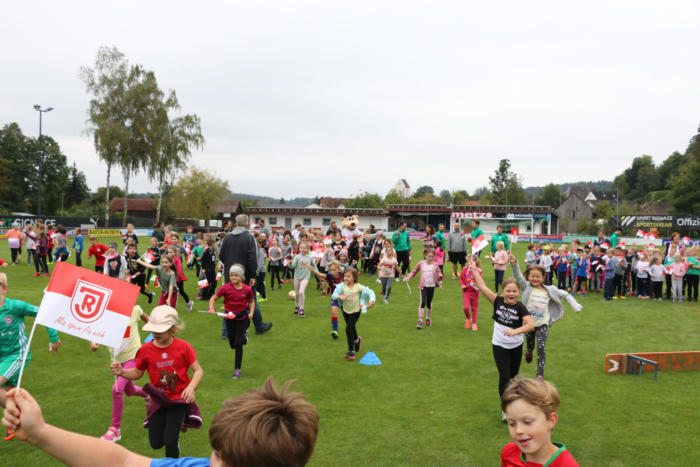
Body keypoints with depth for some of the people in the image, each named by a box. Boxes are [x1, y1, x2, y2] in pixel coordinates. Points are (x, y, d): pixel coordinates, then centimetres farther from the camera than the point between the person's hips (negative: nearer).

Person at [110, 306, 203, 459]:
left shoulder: (183, 347, -16)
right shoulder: (146, 349, -9)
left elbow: (198, 370, -9)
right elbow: (137, 373, 4)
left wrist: (191, 387, -27)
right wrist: (121, 372, -16)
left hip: (179, 398, -3)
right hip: (158, 400, 3)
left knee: (170, 441, -14)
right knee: (156, 443, 7)